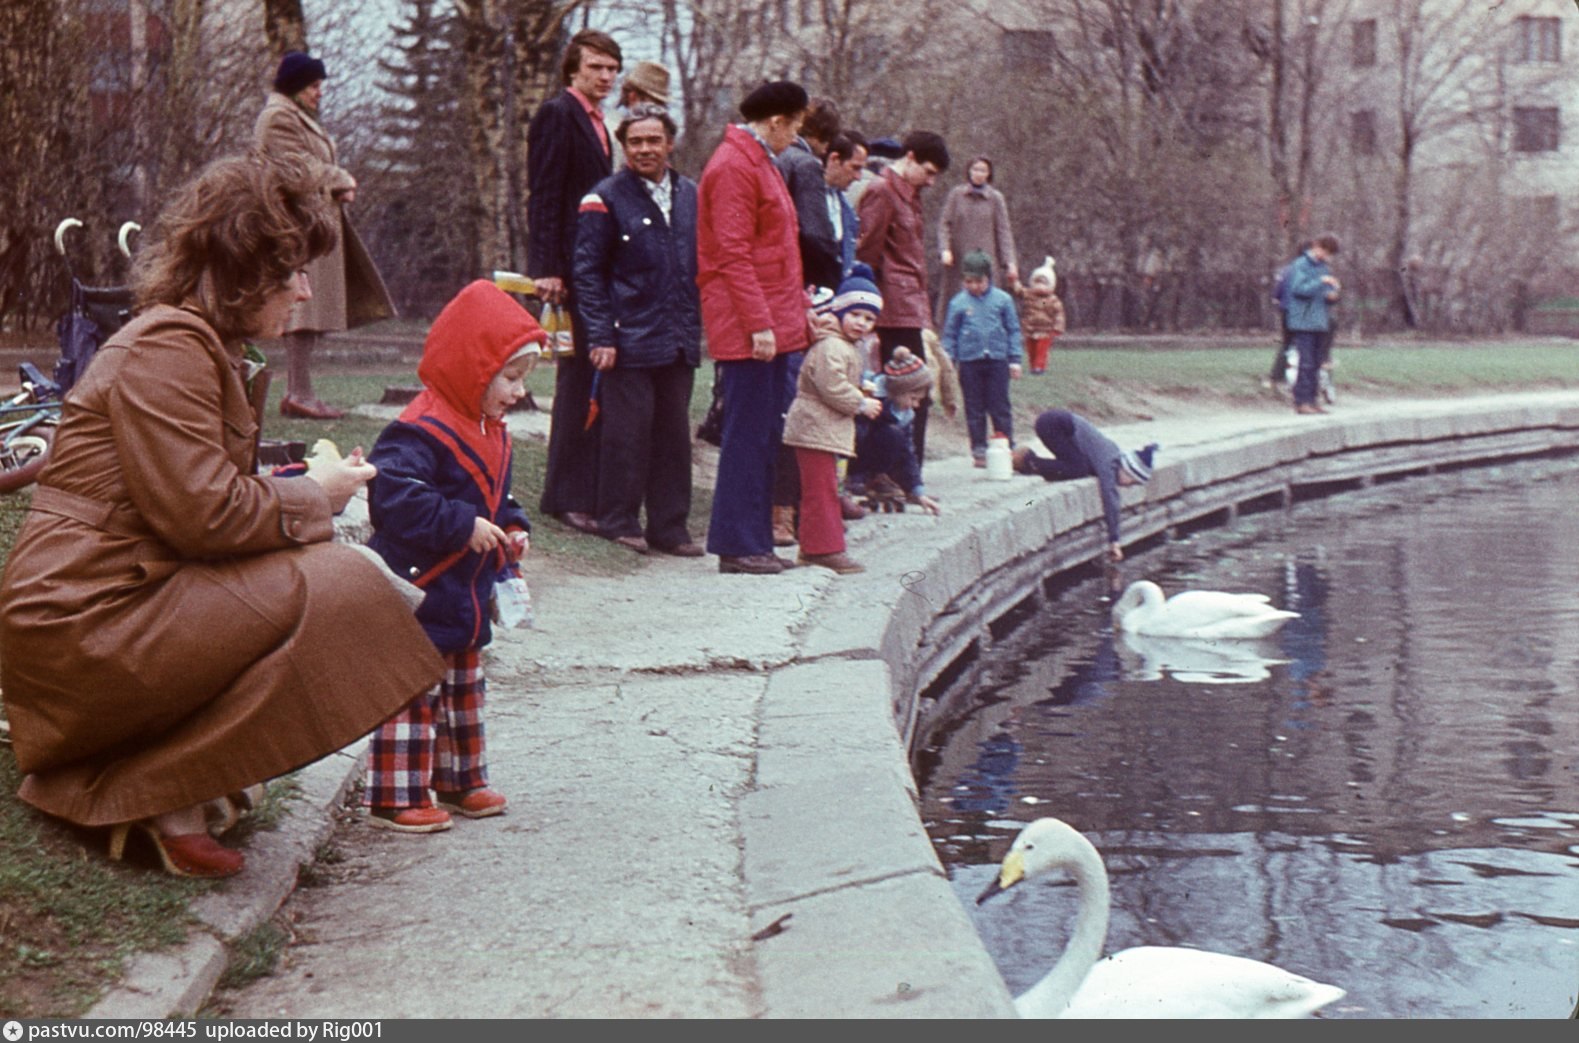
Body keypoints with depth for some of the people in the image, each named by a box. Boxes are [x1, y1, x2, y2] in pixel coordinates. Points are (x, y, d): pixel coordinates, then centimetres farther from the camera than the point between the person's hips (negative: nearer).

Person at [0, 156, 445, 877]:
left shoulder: (204, 345, 19)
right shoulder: (167, 346, -16)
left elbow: (208, 495, 18)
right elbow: (203, 513, -22)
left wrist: (305, 485, 2)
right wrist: (313, 497, -7)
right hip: (84, 623, -11)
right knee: (334, 589, -18)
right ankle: (163, 804, -14)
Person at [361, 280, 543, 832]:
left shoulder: (491, 435, 11)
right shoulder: (421, 434, -21)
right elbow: (395, 499, -31)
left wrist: (512, 528, 5)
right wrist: (464, 525, -28)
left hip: (466, 600, 10)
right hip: (417, 598, -10)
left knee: (463, 689, 19)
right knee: (413, 693, -6)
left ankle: (460, 781, 32)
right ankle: (394, 797, 0)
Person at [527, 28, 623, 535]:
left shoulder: (597, 122, 20)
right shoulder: (557, 114, -7)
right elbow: (543, 197, -13)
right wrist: (546, 269, -20)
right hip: (573, 267, -9)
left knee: (590, 380, 10)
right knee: (579, 378, -8)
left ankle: (582, 494, 16)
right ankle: (569, 497, -4)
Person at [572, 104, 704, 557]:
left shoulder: (689, 195, 12)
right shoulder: (606, 198, -3)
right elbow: (588, 272, -4)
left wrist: (697, 325, 12)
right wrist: (601, 336, -11)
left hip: (679, 342, 5)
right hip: (629, 341, -5)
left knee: (674, 433, 8)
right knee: (627, 432, -3)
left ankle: (669, 526, 15)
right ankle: (620, 523, 9)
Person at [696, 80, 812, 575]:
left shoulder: (760, 163, 20)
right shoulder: (732, 167, -12)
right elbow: (733, 254, -18)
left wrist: (800, 307, 20)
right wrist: (758, 323, -22)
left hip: (774, 323, 10)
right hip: (747, 327, -10)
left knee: (765, 435, 12)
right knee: (747, 435, -7)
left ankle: (756, 542, 17)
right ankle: (737, 546, -2)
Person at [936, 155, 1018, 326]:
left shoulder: (996, 198, 6)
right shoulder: (956, 194, 7)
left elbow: (1004, 231, 4)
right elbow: (944, 223, 4)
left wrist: (1009, 262, -5)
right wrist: (944, 249, -11)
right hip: (957, 260, 1)